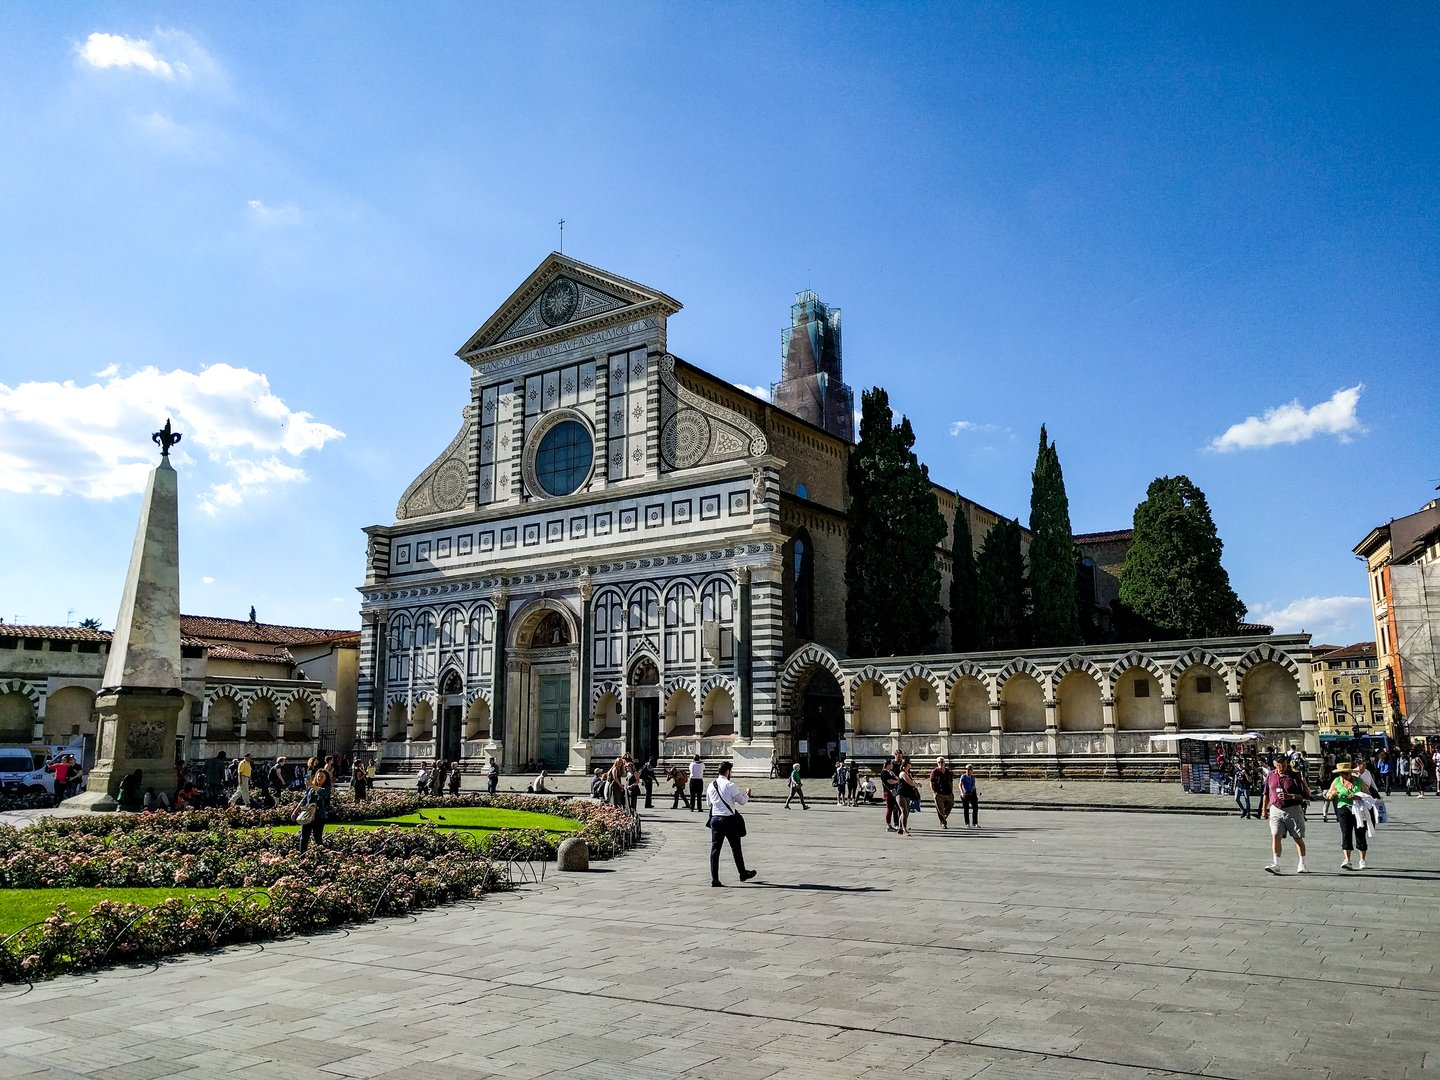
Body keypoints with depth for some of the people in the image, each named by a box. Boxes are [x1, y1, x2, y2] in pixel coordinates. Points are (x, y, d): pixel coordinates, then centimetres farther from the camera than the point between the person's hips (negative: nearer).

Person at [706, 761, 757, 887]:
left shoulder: (711, 785, 3)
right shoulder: (730, 786, -13)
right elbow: (742, 801, -5)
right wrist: (747, 794, 15)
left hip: (715, 818, 4)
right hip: (729, 820, -4)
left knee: (715, 848, 4)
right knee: (736, 848, 13)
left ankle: (714, 879, -1)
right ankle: (743, 874, 29)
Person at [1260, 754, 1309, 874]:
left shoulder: (1294, 777, -6)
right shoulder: (1270, 776, 6)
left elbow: (1305, 795, -7)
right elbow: (1266, 793, 18)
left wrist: (1290, 796, -21)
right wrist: (1264, 809, 20)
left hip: (1293, 810, -2)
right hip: (1276, 810, 2)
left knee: (1298, 838, 8)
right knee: (1275, 836, -11)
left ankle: (1302, 865, 22)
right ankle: (1275, 864, -13)